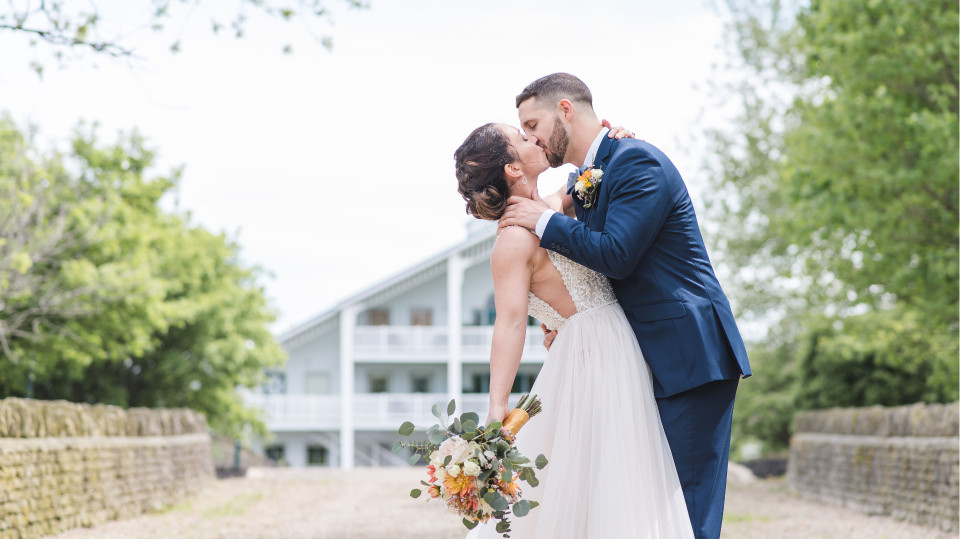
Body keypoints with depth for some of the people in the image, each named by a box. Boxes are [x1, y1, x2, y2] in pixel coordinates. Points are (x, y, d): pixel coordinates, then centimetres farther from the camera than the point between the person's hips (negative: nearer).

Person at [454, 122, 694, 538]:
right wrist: (497, 410, -37)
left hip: (618, 359, 9)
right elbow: (510, 322, -26)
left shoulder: (551, 208, 11)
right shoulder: (514, 239, -16)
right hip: (592, 360, -9)